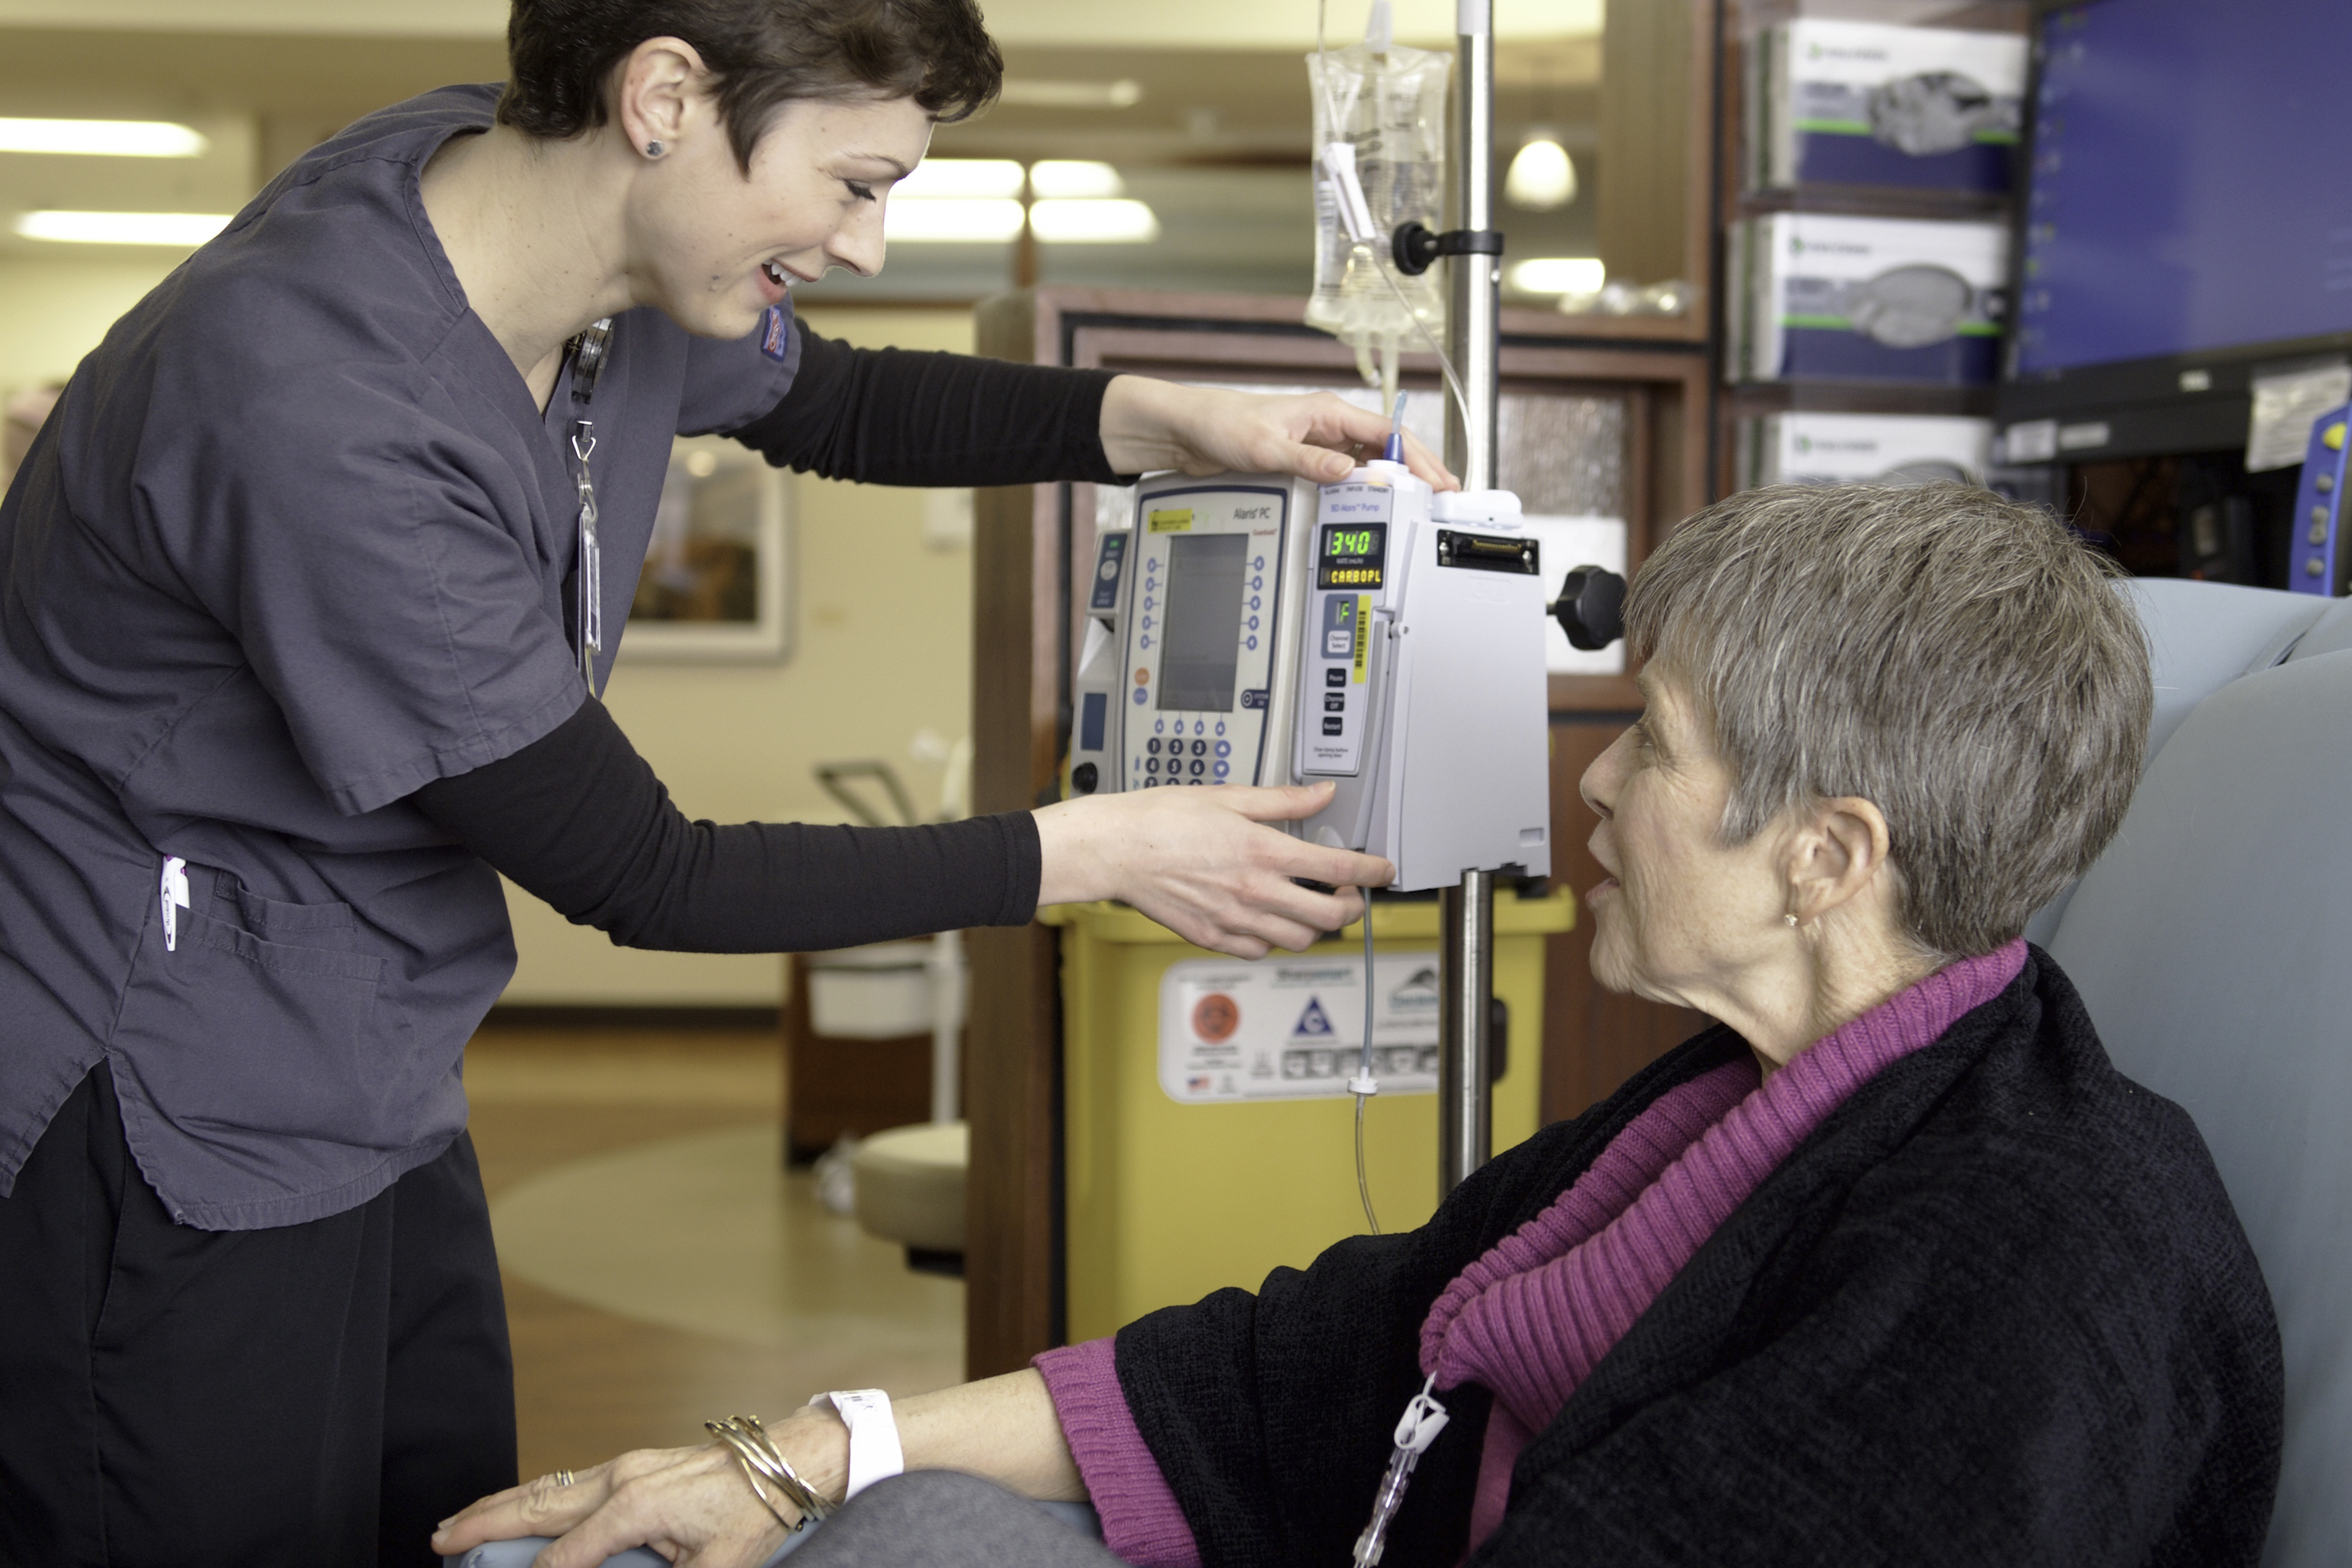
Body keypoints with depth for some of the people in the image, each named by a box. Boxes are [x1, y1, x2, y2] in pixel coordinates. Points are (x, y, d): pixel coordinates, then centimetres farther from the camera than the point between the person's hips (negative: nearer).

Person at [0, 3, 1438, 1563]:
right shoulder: (319, 409, -31)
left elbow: (832, 402, 17)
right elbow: (636, 874, -22)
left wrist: (1165, 419, 3)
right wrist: (1097, 852, -16)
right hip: (167, 1150, -8)